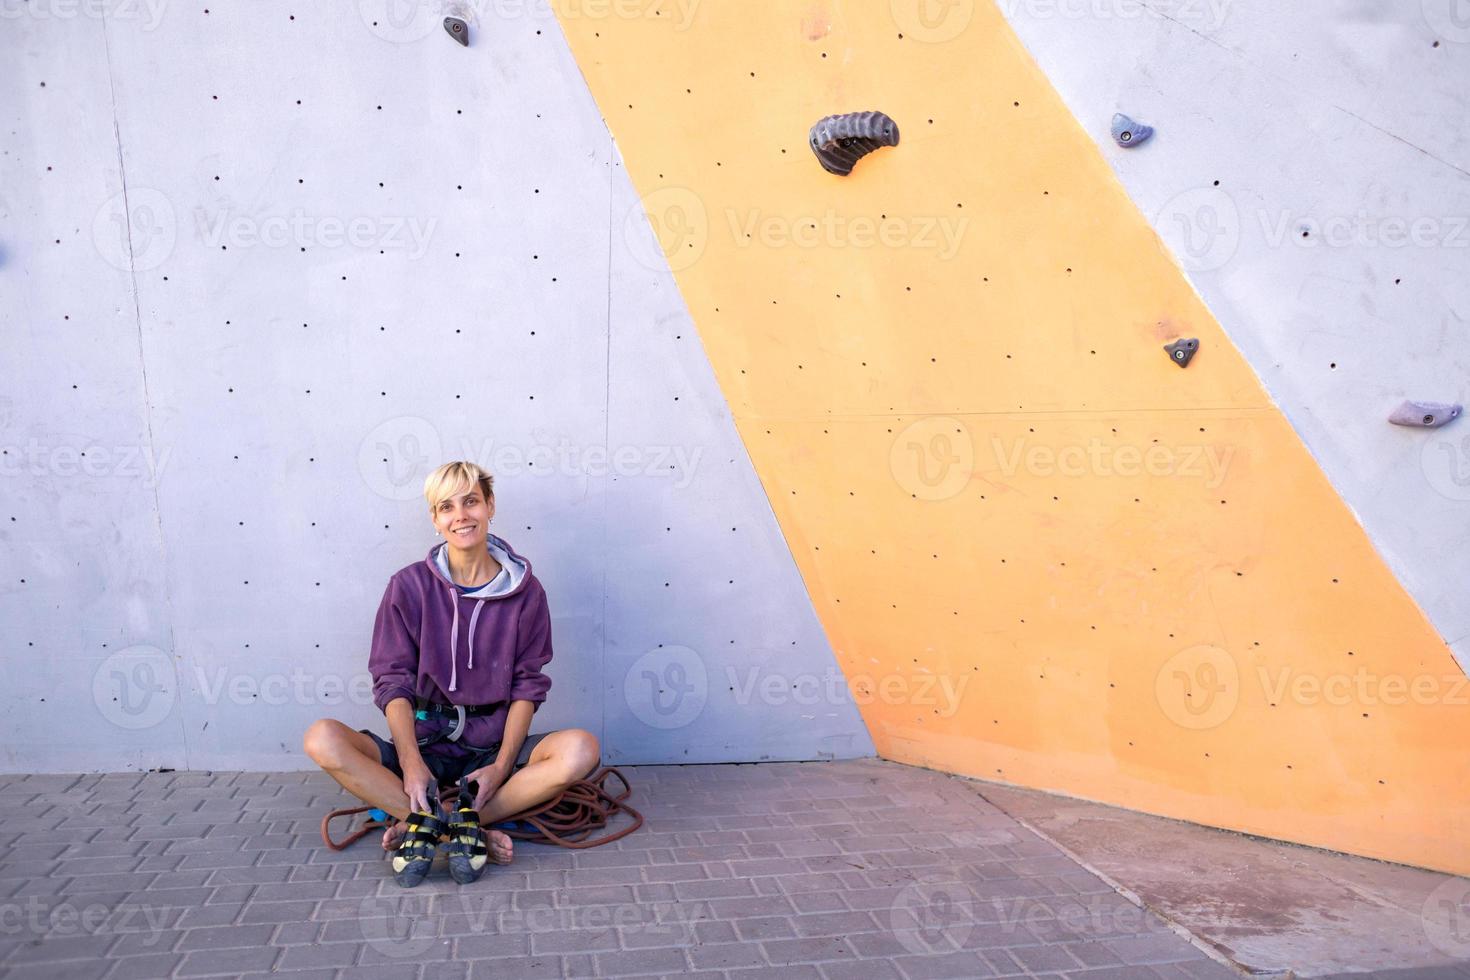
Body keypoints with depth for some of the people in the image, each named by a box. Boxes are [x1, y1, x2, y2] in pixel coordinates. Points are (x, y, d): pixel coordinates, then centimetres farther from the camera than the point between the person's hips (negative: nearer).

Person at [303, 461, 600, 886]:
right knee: (322, 739, -25)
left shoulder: (525, 591, 0)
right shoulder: (409, 586, 0)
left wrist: (502, 766, -14)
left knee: (582, 749, -28)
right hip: (423, 743, 1)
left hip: (493, 746, 0)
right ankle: (476, 832, -29)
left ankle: (423, 823, -26)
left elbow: (528, 686, -1)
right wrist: (411, 763, -19)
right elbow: (393, 681, -4)